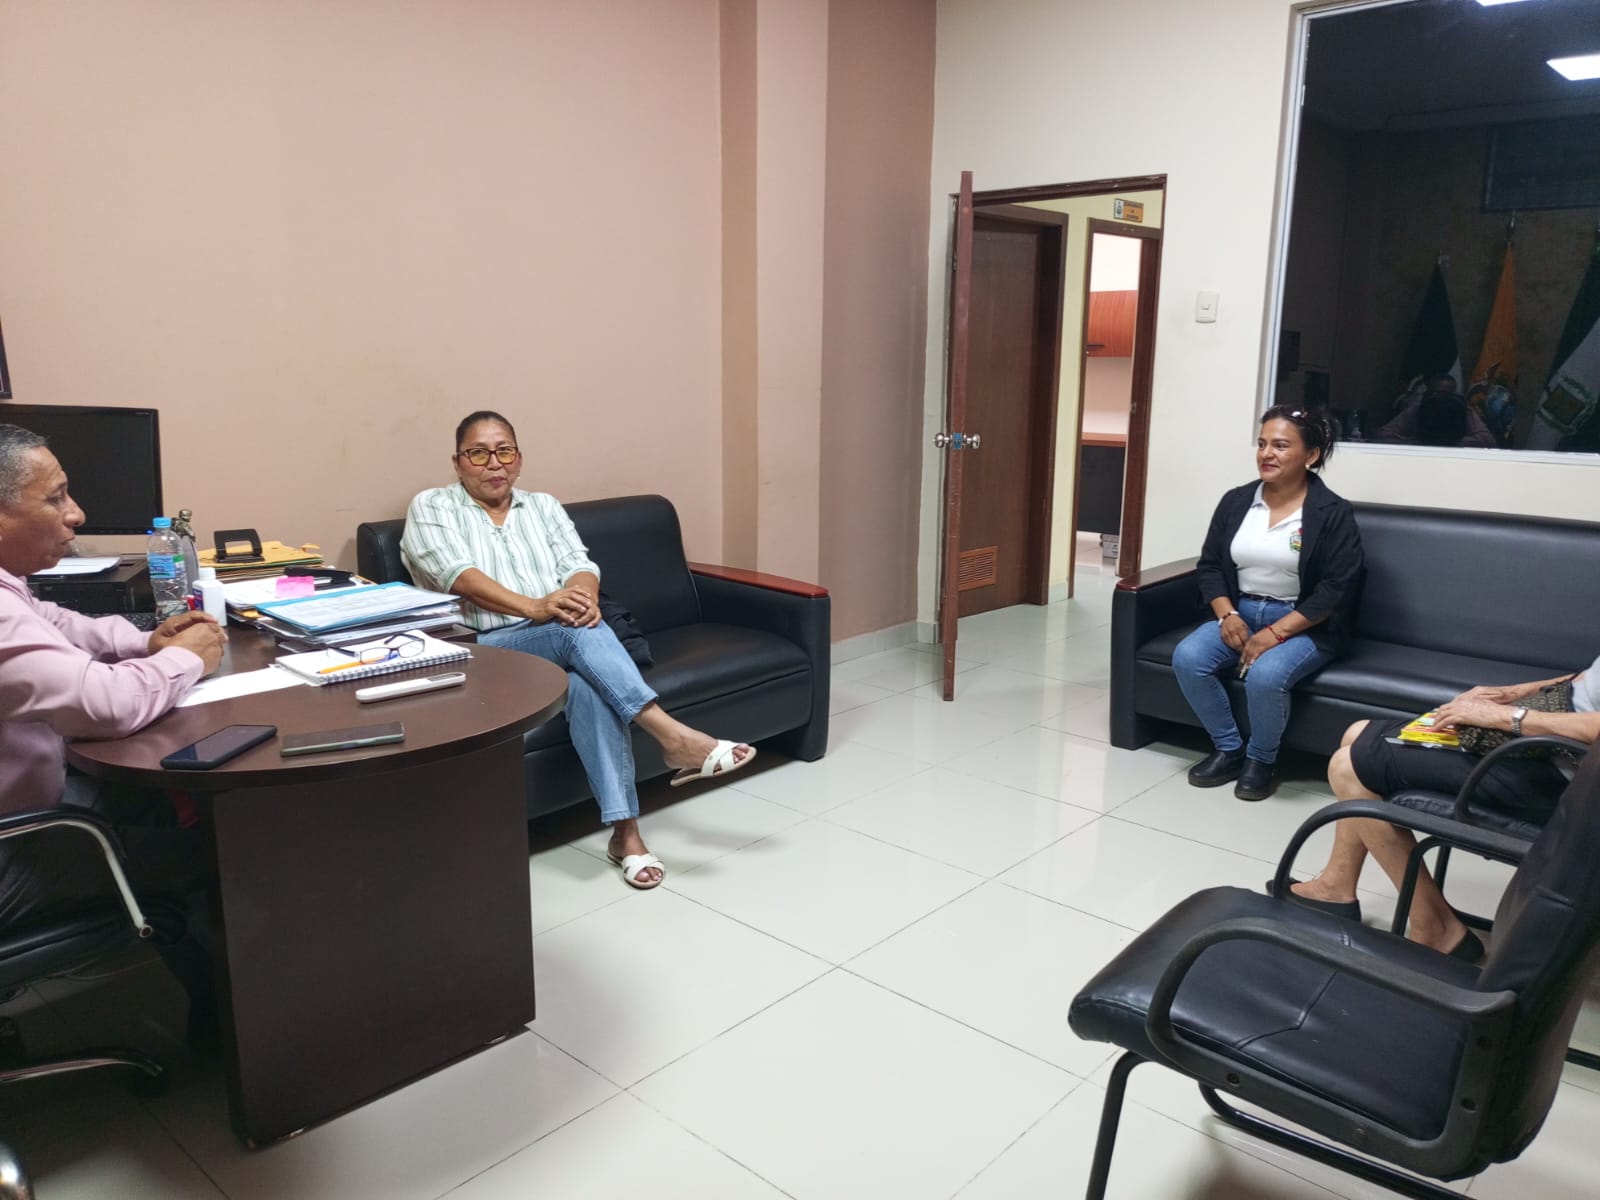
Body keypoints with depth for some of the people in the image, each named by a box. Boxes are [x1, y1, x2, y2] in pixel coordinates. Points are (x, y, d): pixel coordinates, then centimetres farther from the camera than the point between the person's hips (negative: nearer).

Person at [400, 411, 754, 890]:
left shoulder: (543, 506, 21)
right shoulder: (432, 508, 8)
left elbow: (579, 564, 5)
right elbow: (457, 575, -10)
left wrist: (583, 596, -22)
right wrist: (534, 607, -26)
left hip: (562, 644, 3)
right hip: (483, 653, -3)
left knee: (589, 685, -33)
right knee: (579, 632, -34)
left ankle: (625, 831, -35)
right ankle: (673, 736, -41)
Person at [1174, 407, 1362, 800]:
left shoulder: (1333, 513, -9)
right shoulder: (1235, 501, 5)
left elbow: (1336, 588, -14)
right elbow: (1210, 565, 8)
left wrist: (1276, 633, -21)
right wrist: (1226, 615, -10)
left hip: (1303, 625, -5)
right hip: (1239, 613, 5)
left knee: (1265, 675, -34)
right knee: (1187, 658, -22)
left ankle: (1260, 761, -4)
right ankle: (1229, 750, -2)